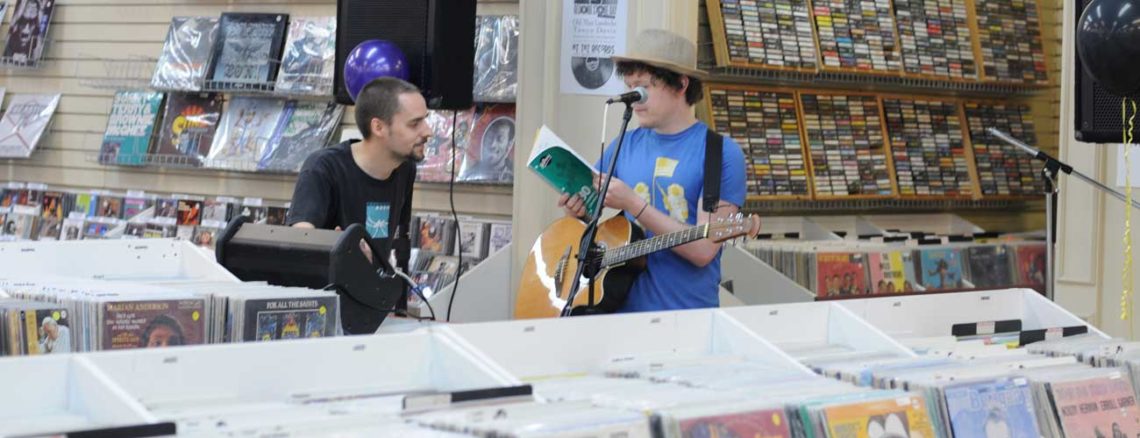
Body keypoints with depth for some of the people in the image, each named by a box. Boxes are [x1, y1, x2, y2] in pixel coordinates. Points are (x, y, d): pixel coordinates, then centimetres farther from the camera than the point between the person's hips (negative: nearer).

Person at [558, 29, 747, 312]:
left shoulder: (720, 154, -4)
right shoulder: (625, 145, 10)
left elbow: (703, 250, -11)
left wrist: (632, 203, -15)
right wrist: (577, 206, -4)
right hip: (620, 310, 4)